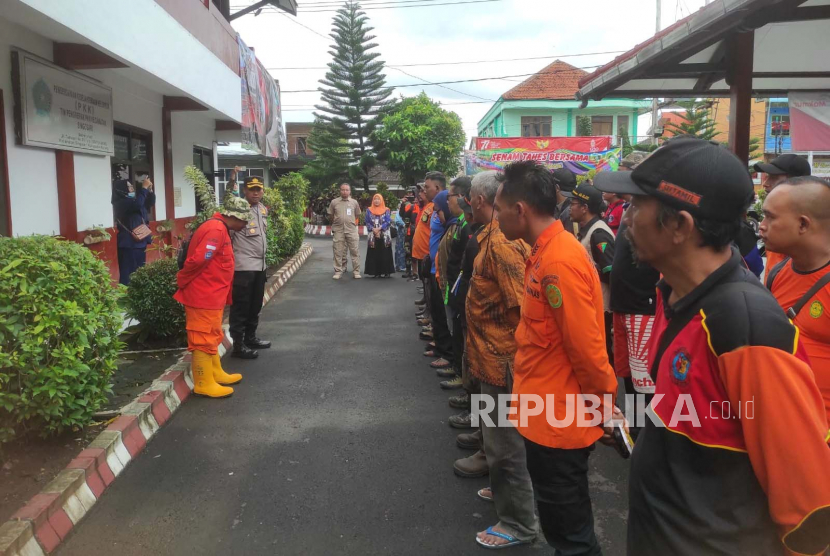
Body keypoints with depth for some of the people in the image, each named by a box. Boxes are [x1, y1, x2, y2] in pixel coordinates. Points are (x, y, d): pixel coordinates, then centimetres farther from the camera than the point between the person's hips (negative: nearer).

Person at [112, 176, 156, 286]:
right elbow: (137, 204, -30)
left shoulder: (132, 200, 15)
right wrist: (144, 187, -20)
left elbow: (150, 203, 22)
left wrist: (150, 189, 6)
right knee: (128, 273, -11)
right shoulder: (121, 203, -13)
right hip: (128, 244, -9)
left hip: (140, 242, 9)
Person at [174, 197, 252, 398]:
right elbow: (196, 261, -25)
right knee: (203, 340, -2)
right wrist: (183, 283, -11)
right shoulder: (215, 230, -20)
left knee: (212, 338, 20)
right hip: (203, 296, -10)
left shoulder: (220, 229, 14)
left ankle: (216, 374, 32)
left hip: (212, 296, 10)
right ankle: (204, 384, 6)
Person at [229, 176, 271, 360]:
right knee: (241, 307, -1)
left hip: (260, 264, 8)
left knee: (255, 306, 18)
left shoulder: (263, 209, 13)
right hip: (243, 266, -8)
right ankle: (238, 345, 6)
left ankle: (250, 338, 31)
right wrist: (232, 254, -15)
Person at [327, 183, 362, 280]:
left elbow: (357, 215, 15)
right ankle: (338, 271, 11)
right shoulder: (334, 202, 2)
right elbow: (330, 216, 11)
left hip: (352, 230, 0)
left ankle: (356, 271, 6)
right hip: (338, 231, 0)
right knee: (338, 252, 3)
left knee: (355, 251, 0)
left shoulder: (354, 202, 5)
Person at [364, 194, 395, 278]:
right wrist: (373, 229, -12)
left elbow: (388, 222, -4)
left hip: (384, 236, -1)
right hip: (373, 236, 2)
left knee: (385, 254, -3)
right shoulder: (369, 210, 10)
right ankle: (375, 272, 3)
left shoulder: (386, 210, 5)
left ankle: (386, 272, 1)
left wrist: (379, 228, -15)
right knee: (374, 254, -1)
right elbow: (367, 222, 5)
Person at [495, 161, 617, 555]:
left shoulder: (559, 261, -25)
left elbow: (587, 348, -23)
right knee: (559, 521, 24)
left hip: (558, 419, -9)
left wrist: (605, 407, -12)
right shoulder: (544, 252, 6)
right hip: (546, 414, 9)